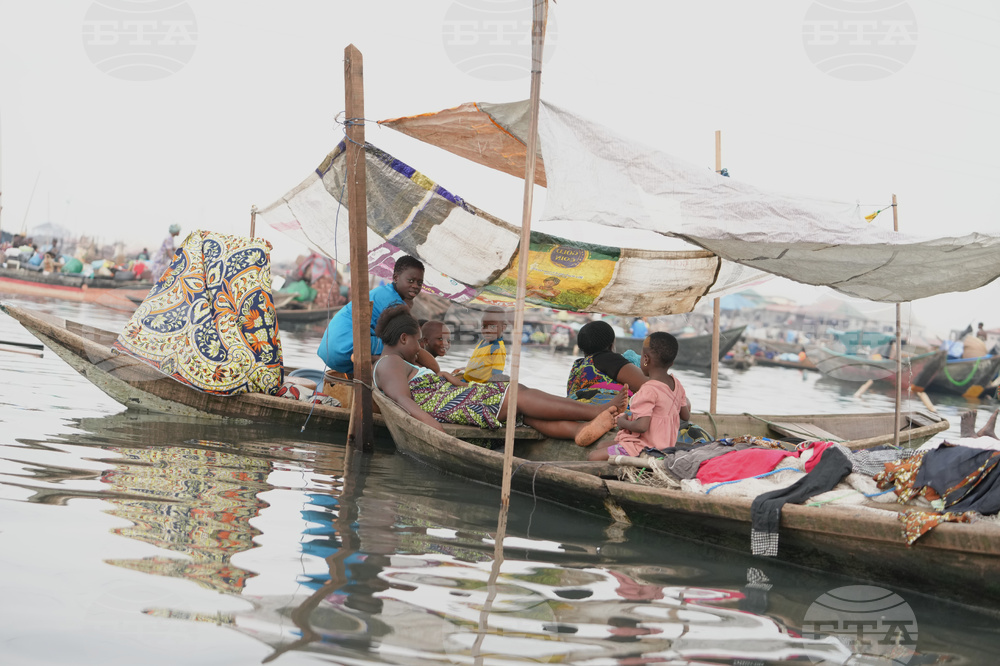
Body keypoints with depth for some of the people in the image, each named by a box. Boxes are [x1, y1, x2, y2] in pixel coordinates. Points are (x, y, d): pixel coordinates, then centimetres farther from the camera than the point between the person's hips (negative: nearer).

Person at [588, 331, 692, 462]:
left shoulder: (648, 389, -22)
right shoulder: (677, 385, 4)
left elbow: (642, 426, -29)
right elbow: (686, 416, 16)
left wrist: (623, 423, -10)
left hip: (643, 448, -10)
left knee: (593, 457, -16)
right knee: (602, 445, 21)